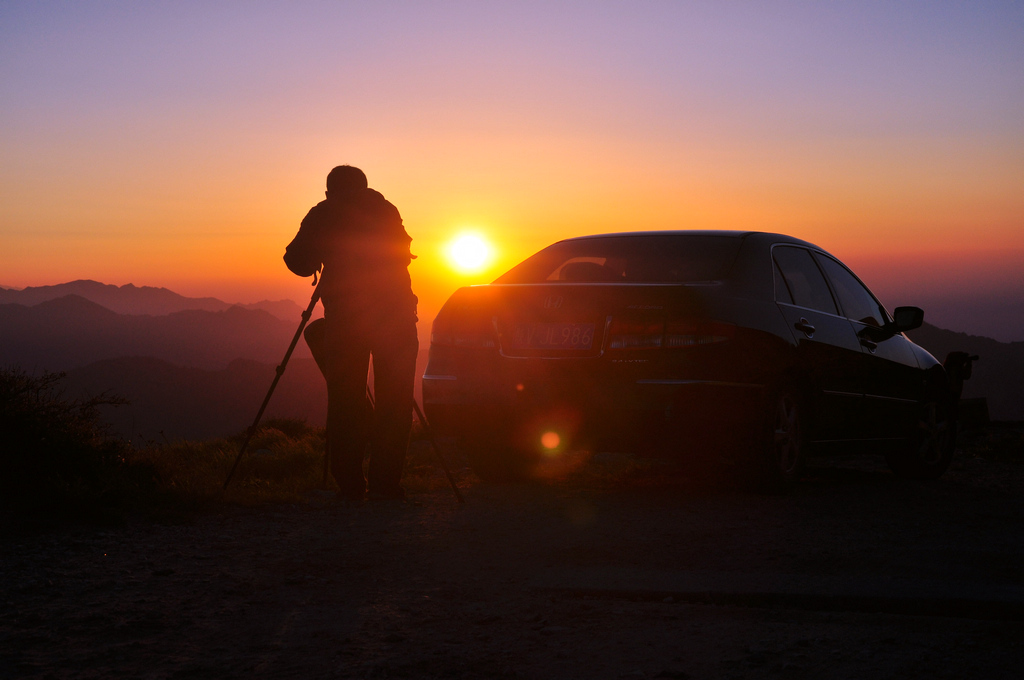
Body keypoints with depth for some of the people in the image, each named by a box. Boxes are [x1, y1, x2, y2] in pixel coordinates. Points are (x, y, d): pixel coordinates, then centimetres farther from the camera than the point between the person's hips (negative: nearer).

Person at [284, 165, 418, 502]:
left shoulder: (322, 214, 8)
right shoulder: (384, 209, 14)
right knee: (393, 399, 4)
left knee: (344, 399, 5)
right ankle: (385, 481, -2)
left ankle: (350, 484, 1)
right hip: (394, 315, 1)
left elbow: (297, 260, 6)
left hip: (343, 316, -1)